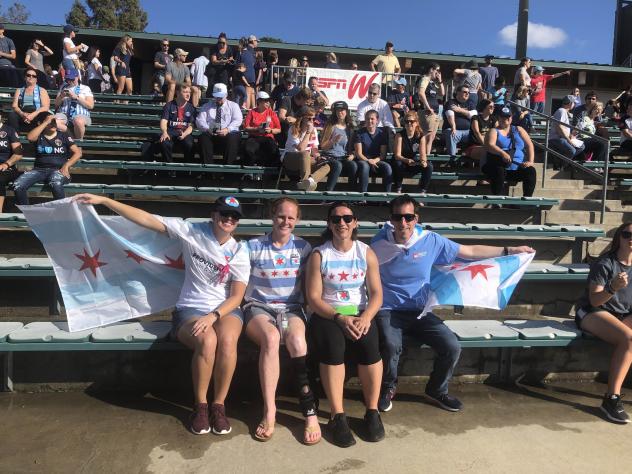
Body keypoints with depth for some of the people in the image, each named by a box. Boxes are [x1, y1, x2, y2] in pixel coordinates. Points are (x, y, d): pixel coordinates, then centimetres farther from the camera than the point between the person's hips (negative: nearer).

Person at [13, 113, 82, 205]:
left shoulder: (64, 136, 12)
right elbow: (29, 137, -11)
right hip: (39, 170, 3)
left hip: (58, 170, -2)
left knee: (55, 183, -41)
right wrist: (46, 122, -7)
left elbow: (78, 152, 3)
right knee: (17, 185, -24)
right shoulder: (39, 136, 14)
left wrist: (66, 166, -12)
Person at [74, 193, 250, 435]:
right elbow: (146, 219, -3)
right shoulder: (192, 231, 0)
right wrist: (102, 200, -7)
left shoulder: (239, 252, 2)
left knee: (227, 340, -34)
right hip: (189, 309, -1)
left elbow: (237, 296, -4)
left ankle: (218, 404, -12)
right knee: (207, 340, -35)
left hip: (225, 310, 1)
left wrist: (213, 316, -22)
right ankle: (200, 405, -10)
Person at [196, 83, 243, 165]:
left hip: (229, 134, -1)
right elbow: (199, 120, 8)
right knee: (203, 138, -31)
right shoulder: (206, 106, 19)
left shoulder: (233, 106, 15)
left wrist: (227, 129, -19)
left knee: (233, 139, -35)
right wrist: (207, 129, -15)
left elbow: (237, 120, 0)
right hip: (210, 135, 2)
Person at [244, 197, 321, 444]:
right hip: (259, 307, -1)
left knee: (296, 339, -34)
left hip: (291, 308, 1)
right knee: (271, 337, -36)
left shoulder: (303, 248, 9)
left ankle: (310, 412, -29)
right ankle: (269, 411, -29)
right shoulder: (253, 246, 4)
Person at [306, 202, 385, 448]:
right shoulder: (319, 255, -1)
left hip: (360, 314, 2)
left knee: (369, 344, -29)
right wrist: (339, 318, -20)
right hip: (327, 315, -1)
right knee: (333, 345, -33)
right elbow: (313, 297, -6)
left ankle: (372, 411, -10)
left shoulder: (366, 253, 5)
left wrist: (365, 317, -19)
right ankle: (337, 416, -20)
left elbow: (376, 293, 1)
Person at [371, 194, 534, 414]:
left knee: (452, 347, -15)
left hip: (419, 312, 3)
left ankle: (436, 390, 17)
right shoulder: (378, 244, -7)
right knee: (391, 345, -31)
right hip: (388, 312, -2)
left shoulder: (431, 241, -2)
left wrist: (510, 250, 6)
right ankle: (388, 388, 4)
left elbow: (470, 252, 6)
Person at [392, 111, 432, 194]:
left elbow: (422, 154, -13)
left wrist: (423, 161, -38)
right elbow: (397, 155, -20)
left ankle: (422, 190, -13)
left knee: (428, 166, -25)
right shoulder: (399, 135, -11)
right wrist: (407, 160, -41)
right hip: (402, 163, -2)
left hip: (414, 165, 2)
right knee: (397, 164, -36)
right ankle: (398, 190, -18)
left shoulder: (421, 136, -4)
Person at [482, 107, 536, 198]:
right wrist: (502, 153, -29)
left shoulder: (518, 130, 23)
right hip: (500, 166, -3)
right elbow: (489, 145, -9)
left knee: (531, 171, -24)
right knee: (498, 172, -36)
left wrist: (530, 161, -4)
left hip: (518, 167, 3)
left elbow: (529, 144, 14)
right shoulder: (493, 131, 11)